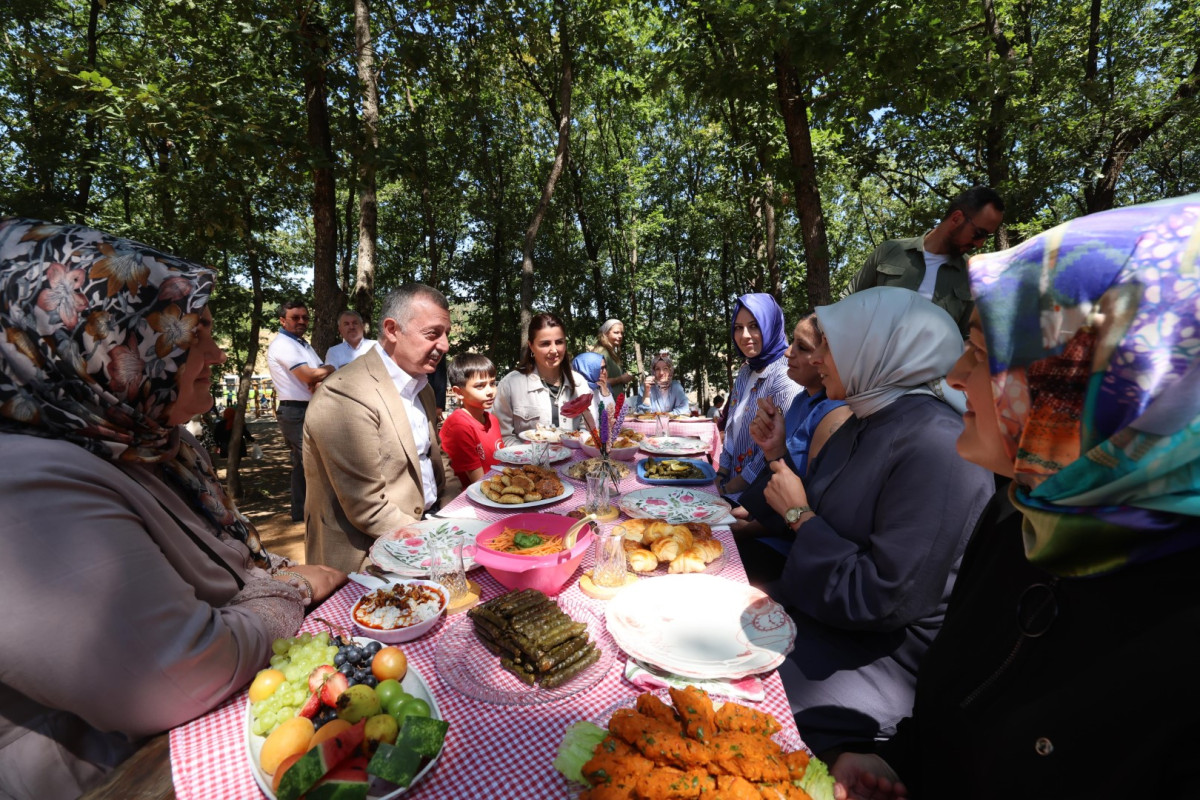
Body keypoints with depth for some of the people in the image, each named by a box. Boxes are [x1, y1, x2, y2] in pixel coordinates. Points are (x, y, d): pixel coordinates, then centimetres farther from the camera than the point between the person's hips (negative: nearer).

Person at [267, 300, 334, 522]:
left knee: (302, 463, 15)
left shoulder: (304, 344, 18)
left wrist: (320, 380, -16)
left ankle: (301, 512, 24)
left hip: (311, 410, 9)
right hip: (297, 412, -9)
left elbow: (326, 374, 7)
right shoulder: (282, 344, -11)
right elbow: (311, 375, -21)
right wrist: (328, 369, -3)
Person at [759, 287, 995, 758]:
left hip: (885, 656, -8)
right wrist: (780, 454, -1)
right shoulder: (862, 424, 4)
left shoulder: (937, 449, -26)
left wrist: (800, 515, -19)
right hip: (818, 612, 8)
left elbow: (884, 602, -26)